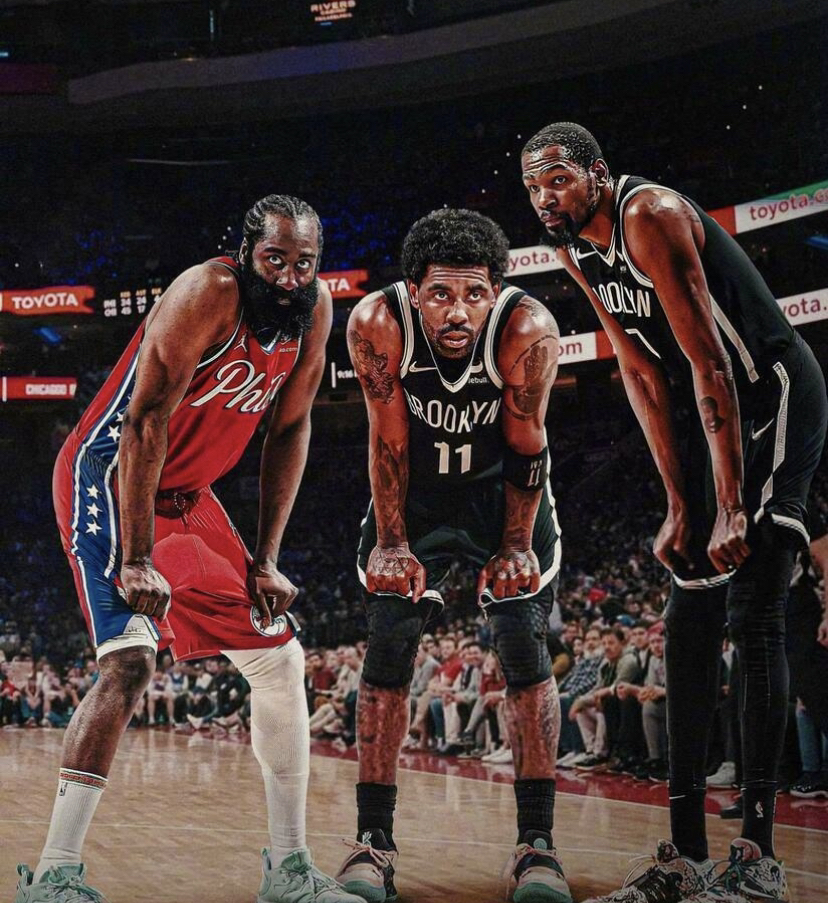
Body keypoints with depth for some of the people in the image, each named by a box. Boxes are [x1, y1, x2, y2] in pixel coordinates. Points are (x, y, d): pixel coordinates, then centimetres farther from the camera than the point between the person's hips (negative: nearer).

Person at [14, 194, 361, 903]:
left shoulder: (316, 310, -3)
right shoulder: (207, 295, -25)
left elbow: (290, 429, 5)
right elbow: (145, 425, -25)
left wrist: (265, 559, 2)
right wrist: (137, 561, -26)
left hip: (188, 495, 8)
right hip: (109, 479, -8)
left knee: (281, 662, 7)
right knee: (131, 661, -25)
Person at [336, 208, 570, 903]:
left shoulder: (529, 330, -30)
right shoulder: (377, 323, -29)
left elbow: (525, 446, -18)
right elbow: (389, 441, -18)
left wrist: (515, 547, -13)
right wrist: (391, 542, -13)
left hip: (503, 488, 0)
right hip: (414, 491, 1)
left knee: (525, 649, -9)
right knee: (389, 648, -7)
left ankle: (537, 844, -2)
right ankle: (374, 844, 1)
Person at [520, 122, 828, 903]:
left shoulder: (650, 216, -21)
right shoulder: (575, 248, 5)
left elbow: (708, 360, -25)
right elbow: (644, 377, 8)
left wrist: (733, 507, -28)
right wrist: (678, 504, 3)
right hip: (709, 414, 9)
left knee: (753, 619, -14)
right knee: (688, 625, 6)